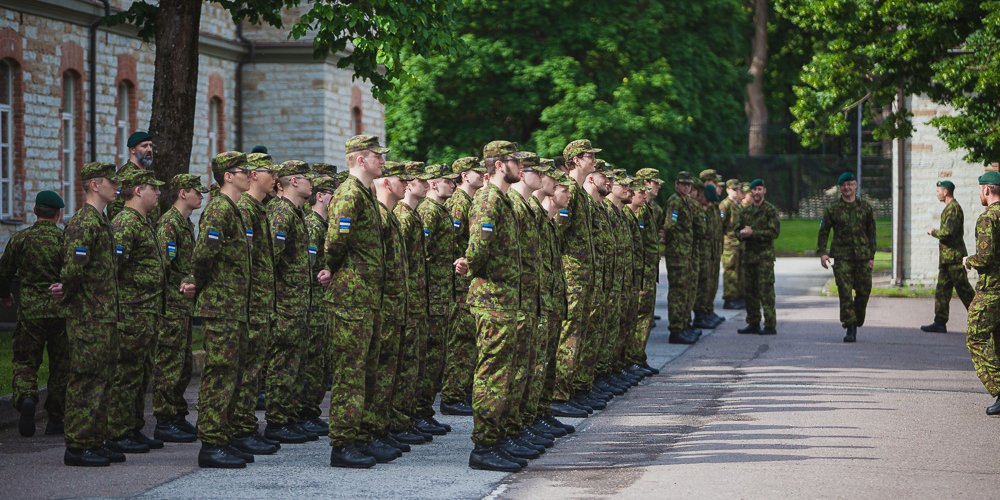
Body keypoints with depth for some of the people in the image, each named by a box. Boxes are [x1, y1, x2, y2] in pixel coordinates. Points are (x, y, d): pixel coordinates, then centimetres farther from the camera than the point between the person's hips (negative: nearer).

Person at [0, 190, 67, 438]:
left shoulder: (20, 239, 0)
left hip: (29, 310, 0)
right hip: (62, 311, 0)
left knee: (24, 362, 8)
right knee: (60, 365, 10)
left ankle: (25, 397, -21)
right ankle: (56, 420, 14)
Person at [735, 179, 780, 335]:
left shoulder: (770, 210, -4)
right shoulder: (745, 211, 15)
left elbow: (774, 232, -12)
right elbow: (737, 230, 17)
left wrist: (753, 233, -16)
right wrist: (743, 233, -7)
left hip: (765, 255, -6)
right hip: (749, 255, 6)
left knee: (766, 290, -9)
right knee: (750, 291, 9)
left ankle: (770, 325, -7)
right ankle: (753, 323, 17)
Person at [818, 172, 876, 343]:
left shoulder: (865, 207, 9)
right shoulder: (832, 209, 4)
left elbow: (871, 232, 13)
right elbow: (823, 231, 5)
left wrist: (871, 255, 9)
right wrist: (822, 252, -6)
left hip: (862, 257, 2)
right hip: (842, 257, -2)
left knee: (864, 291, 3)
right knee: (845, 293, -8)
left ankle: (857, 321, 24)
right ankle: (850, 329, -7)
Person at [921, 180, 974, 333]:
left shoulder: (953, 209, -16)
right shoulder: (949, 208, 17)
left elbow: (947, 232, -24)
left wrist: (933, 232, -9)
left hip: (953, 256, -10)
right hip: (947, 257, 10)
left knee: (964, 289, -5)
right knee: (942, 290, 8)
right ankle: (940, 323, 9)